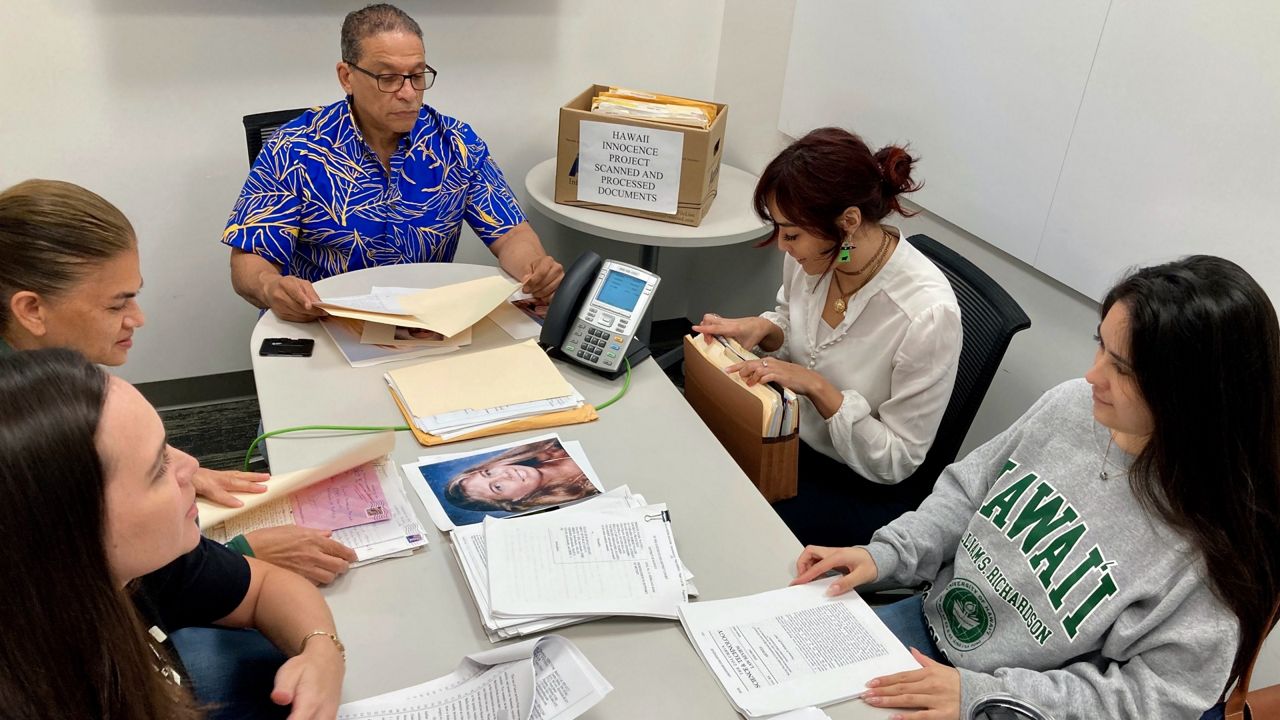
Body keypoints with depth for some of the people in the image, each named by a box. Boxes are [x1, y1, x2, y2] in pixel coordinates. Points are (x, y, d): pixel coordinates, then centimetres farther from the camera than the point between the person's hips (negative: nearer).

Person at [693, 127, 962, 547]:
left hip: (865, 490, -6)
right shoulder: (811, 255, -11)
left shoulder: (927, 314, -29)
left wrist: (818, 387, -29)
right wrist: (763, 330, -10)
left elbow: (896, 461, -19)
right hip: (791, 436, 6)